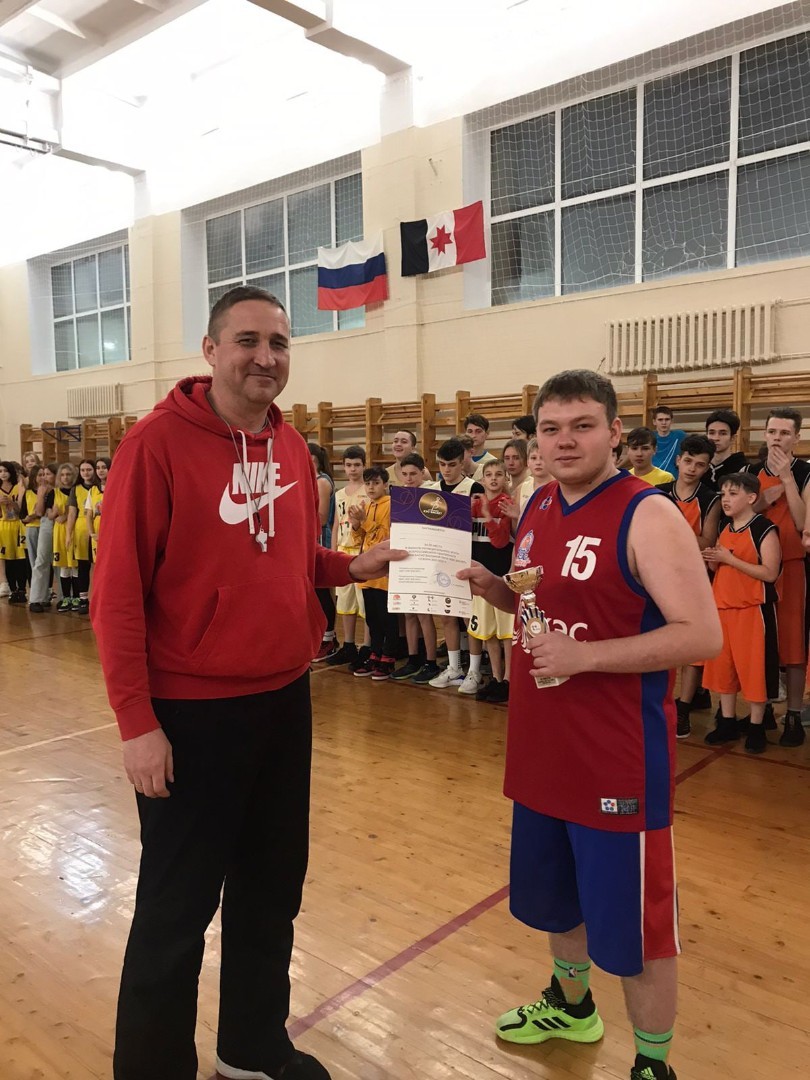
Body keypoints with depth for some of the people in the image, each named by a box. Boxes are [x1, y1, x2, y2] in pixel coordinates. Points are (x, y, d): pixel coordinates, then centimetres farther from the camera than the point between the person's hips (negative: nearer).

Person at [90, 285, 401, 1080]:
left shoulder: (292, 448, 6)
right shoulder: (157, 441, -13)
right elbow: (117, 590, -15)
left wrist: (355, 567, 0)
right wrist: (136, 721, -16)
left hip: (285, 700, 7)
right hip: (191, 712, -6)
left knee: (273, 890, 20)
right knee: (176, 909, 10)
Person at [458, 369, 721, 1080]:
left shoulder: (648, 516, -17)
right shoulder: (538, 508, 6)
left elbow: (703, 635, -21)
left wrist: (586, 656, -27)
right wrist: (494, 588, -1)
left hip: (619, 758, -7)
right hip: (542, 749, 8)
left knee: (633, 918, 8)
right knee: (555, 893, 24)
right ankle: (571, 1005, 50)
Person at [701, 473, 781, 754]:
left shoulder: (764, 529, -11)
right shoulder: (725, 528, 11)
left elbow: (770, 573, -18)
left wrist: (730, 559, -20)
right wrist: (712, 560, -2)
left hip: (753, 609, -7)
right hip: (722, 607, 7)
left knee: (754, 667, 1)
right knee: (722, 666, 11)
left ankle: (756, 727, 15)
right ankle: (727, 722, 24)